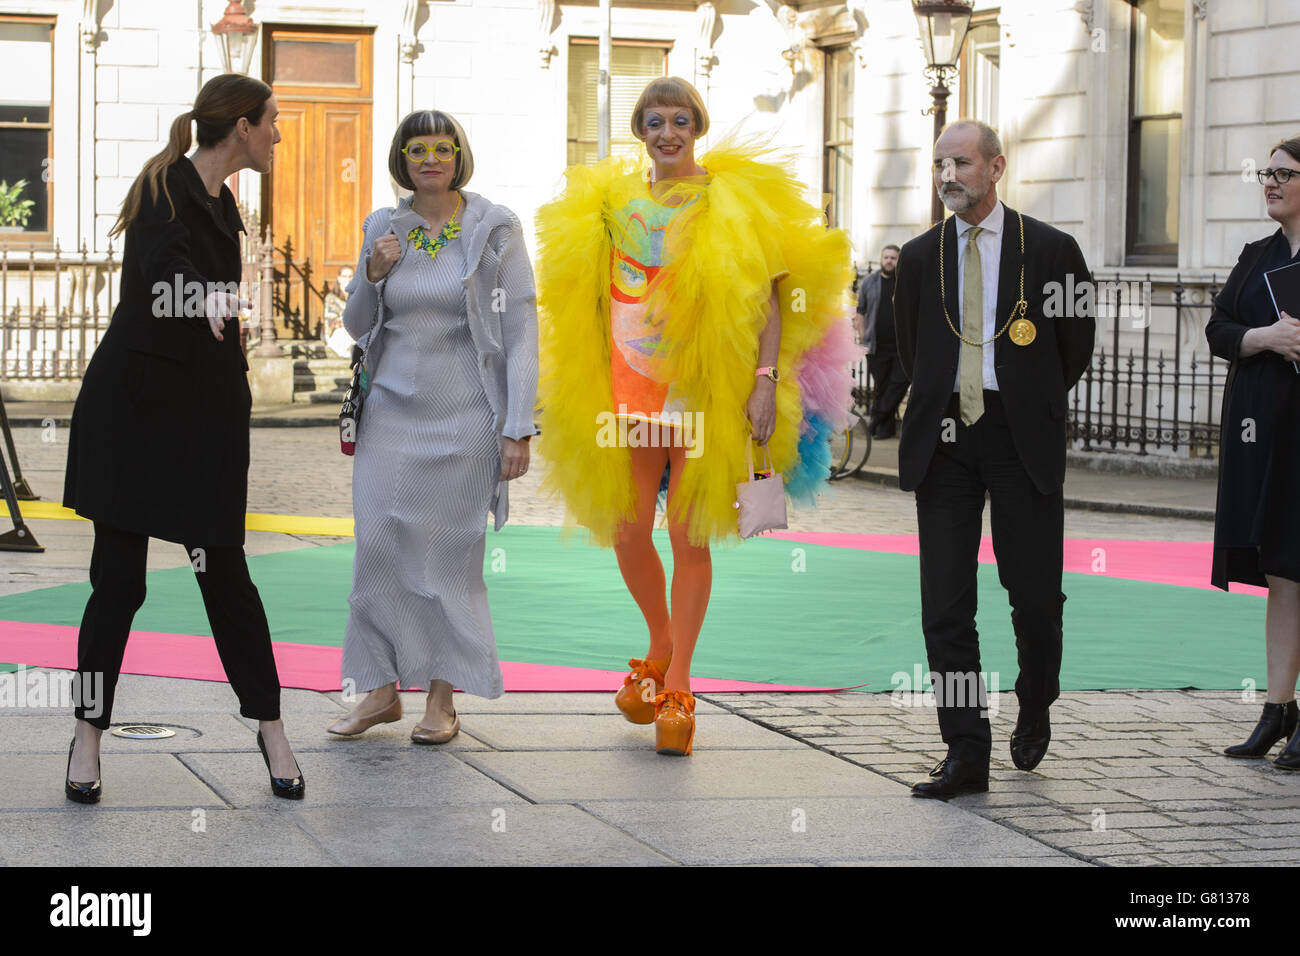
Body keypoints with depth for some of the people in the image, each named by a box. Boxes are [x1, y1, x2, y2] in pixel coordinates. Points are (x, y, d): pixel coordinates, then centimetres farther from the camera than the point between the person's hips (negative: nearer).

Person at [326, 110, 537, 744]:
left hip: (462, 413, -4)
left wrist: (518, 428, -12)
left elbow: (521, 333, -6)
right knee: (378, 544, -1)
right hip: (392, 407, 4)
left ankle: (443, 698, 10)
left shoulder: (495, 230, -4)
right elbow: (358, 327, 14)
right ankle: (382, 690, 10)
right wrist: (372, 275, -6)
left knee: (448, 552, 0)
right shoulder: (385, 228, 8)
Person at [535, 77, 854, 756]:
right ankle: (661, 648, 29)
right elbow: (588, 302, 13)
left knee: (690, 537, -2)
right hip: (630, 385, 3)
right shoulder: (610, 199, 8)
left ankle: (678, 688, 7)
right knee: (626, 531, 3)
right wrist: (588, 390, 8)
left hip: (709, 389, -3)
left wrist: (766, 380, -12)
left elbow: (769, 294, -3)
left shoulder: (737, 200, 0)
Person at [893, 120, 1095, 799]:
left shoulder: (1050, 250, -1)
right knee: (944, 602, -2)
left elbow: (1076, 346, 8)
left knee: (1034, 592, 1)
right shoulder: (920, 257, 8)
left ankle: (1034, 710, 30)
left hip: (1022, 438, -2)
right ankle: (966, 754, 3)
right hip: (944, 438, 3)